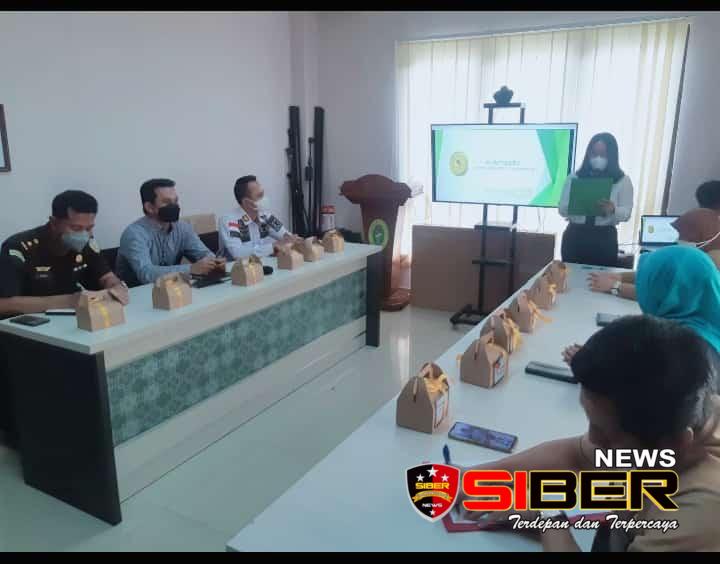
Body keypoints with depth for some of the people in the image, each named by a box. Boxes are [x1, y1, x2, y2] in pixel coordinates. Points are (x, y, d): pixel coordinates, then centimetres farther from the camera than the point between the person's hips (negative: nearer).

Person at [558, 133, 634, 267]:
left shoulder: (622, 181, 4)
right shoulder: (574, 177, 5)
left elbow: (626, 213, -1)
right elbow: (562, 209, 3)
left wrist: (612, 210, -23)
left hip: (604, 238, -1)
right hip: (575, 236, 1)